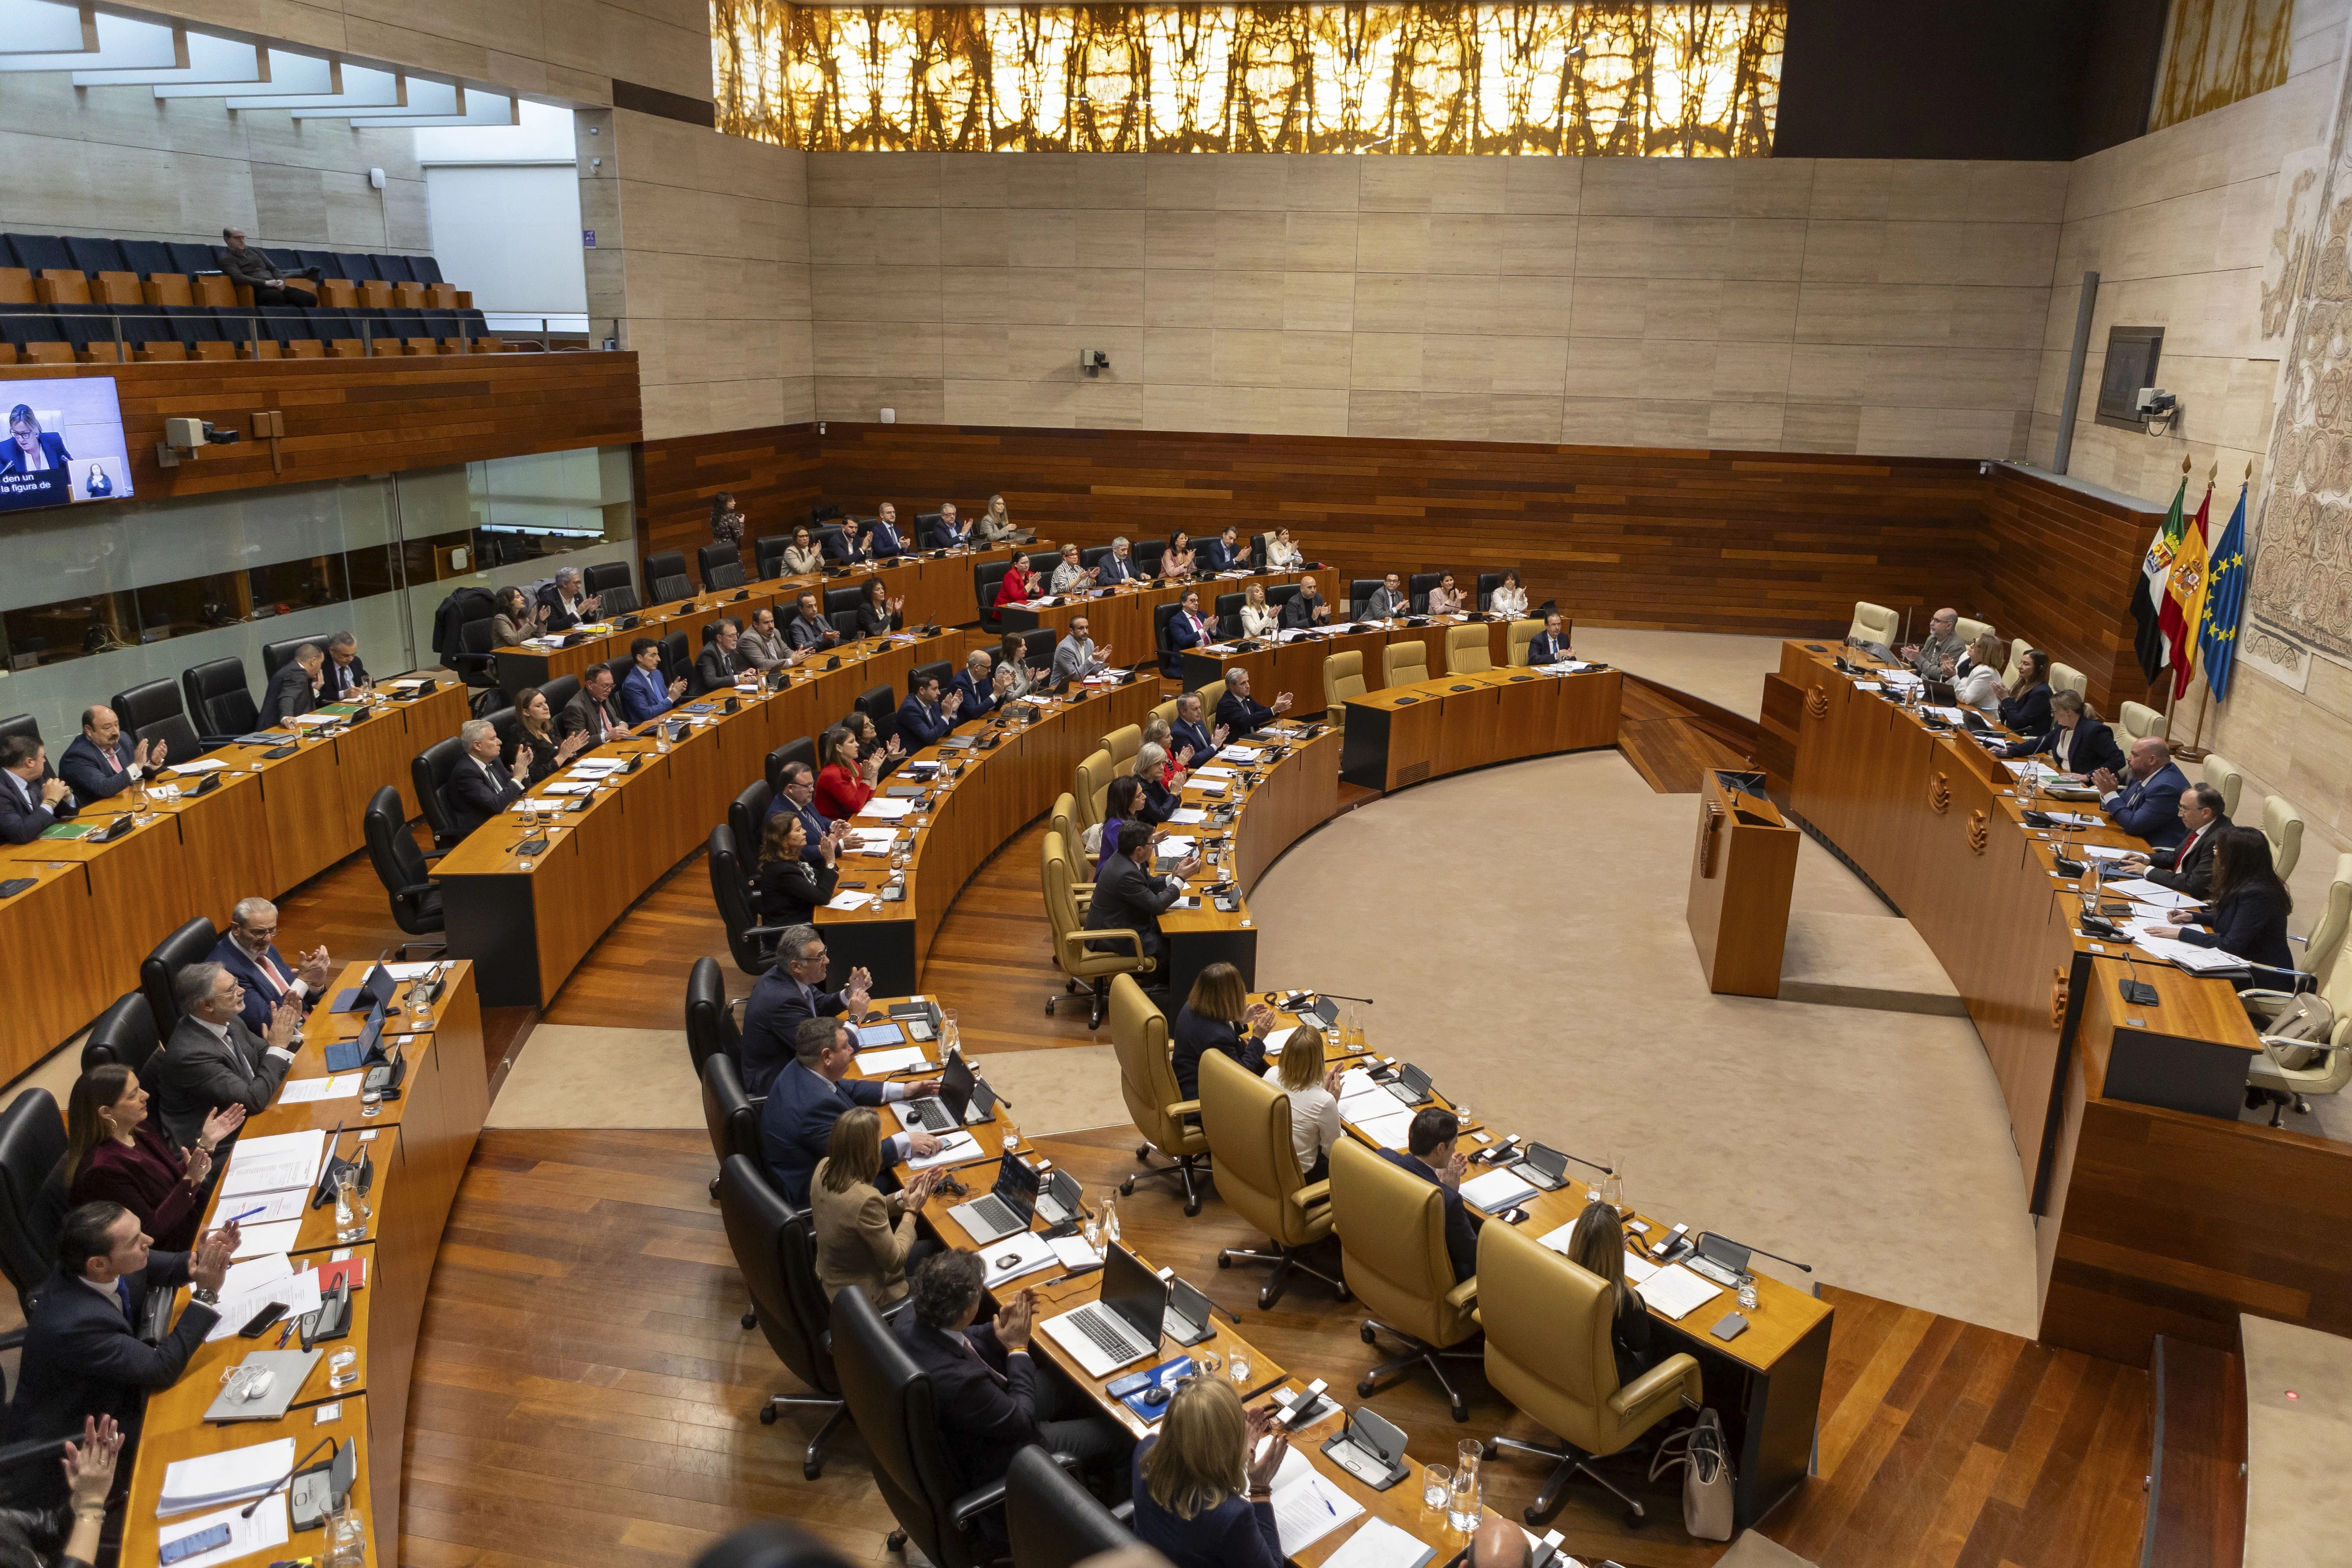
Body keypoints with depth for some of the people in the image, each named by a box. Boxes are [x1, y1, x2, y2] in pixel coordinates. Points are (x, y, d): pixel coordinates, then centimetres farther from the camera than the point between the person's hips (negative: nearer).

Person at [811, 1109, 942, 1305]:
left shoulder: (824, 1168, -14)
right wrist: (911, 1211, -13)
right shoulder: (866, 1198, -37)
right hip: (864, 1295, -7)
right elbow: (895, 1262, -24)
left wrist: (903, 1196, -3)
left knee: (932, 1245, 21)